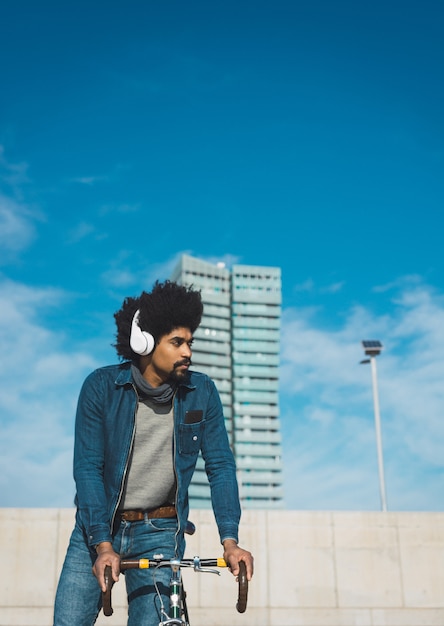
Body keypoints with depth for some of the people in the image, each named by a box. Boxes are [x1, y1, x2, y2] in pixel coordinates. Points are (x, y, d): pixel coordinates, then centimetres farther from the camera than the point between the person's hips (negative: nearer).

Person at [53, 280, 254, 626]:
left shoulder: (202, 393, -8)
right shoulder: (101, 386, -12)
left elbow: (221, 467, -6)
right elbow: (87, 468, -14)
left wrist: (230, 540, -17)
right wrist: (103, 546, -23)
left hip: (159, 532, 1)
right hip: (98, 526, 0)